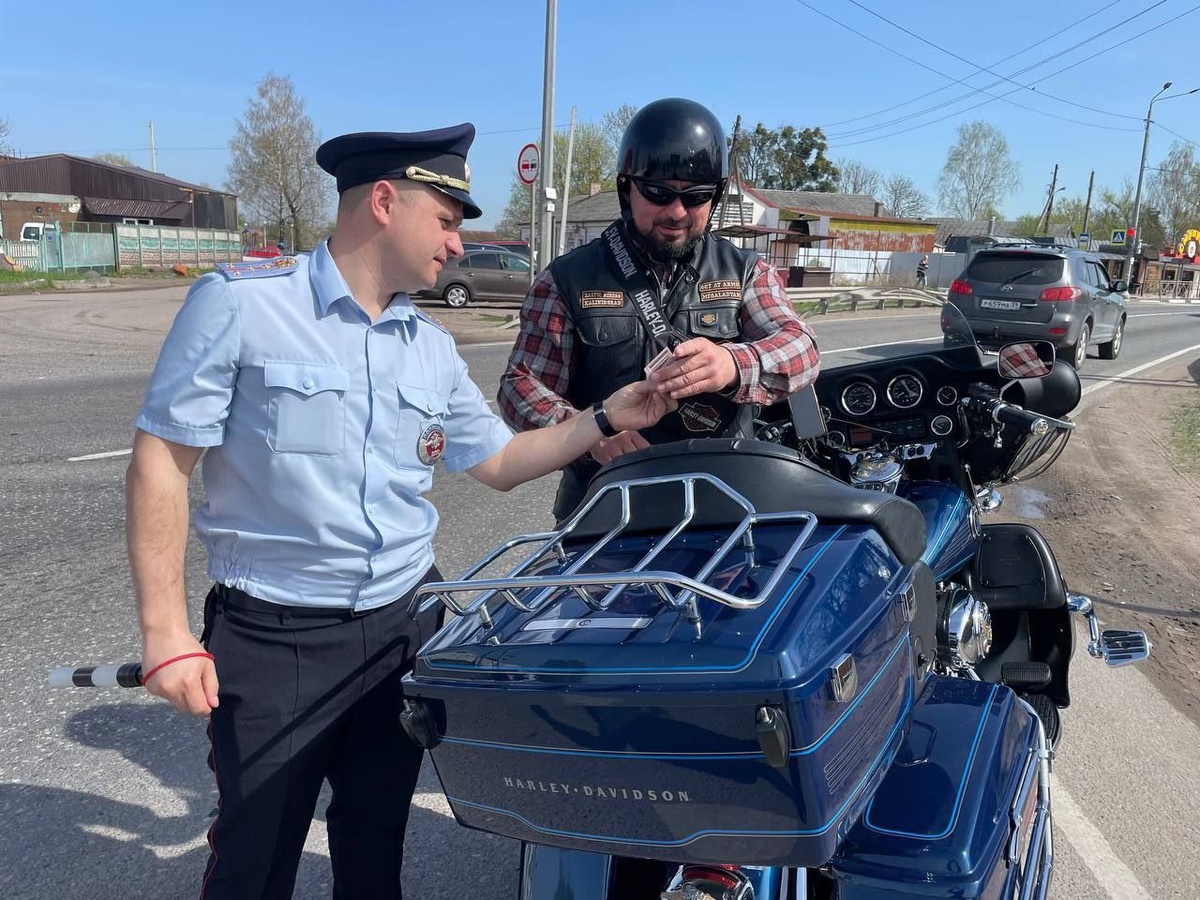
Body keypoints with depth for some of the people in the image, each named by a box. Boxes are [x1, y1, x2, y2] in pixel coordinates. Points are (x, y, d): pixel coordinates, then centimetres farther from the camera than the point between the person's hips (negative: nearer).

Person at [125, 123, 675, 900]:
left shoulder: (433, 348, 6)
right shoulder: (239, 302, -11)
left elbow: (499, 462, 14)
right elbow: (161, 463, -11)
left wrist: (606, 418, 2)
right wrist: (168, 633, -15)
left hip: (405, 627, 5)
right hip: (274, 637, -5)